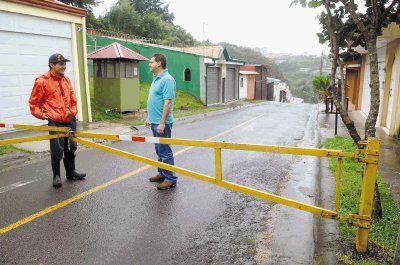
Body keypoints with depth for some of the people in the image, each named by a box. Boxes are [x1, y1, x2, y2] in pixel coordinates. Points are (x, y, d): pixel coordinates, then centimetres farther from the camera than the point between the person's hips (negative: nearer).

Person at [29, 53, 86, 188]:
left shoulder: (66, 80, 11)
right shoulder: (42, 81, -7)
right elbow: (33, 103, -1)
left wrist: (74, 111, 12)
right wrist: (41, 114, -10)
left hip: (70, 120, 6)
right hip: (55, 122, -6)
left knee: (71, 148, 14)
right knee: (57, 150, -2)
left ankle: (71, 172, 30)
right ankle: (56, 176, 16)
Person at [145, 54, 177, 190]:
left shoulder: (167, 79, -17)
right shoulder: (156, 79, 14)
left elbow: (168, 103, -23)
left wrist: (162, 123, -25)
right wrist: (149, 117, 22)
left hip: (161, 123, -10)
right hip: (154, 121, 10)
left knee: (165, 151, -3)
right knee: (159, 150, 17)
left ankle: (170, 179, 7)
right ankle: (162, 174, 29)